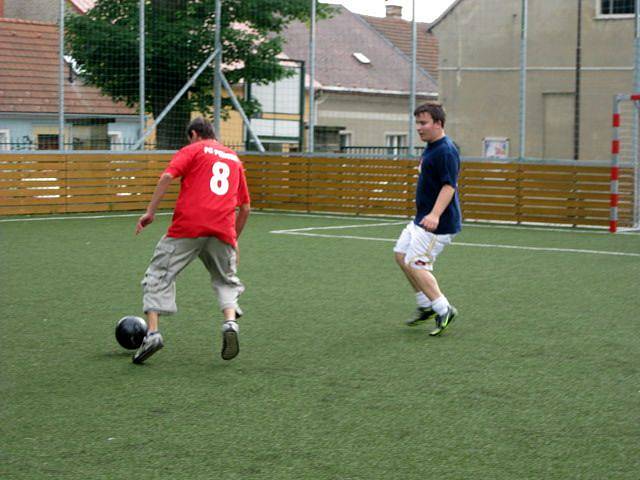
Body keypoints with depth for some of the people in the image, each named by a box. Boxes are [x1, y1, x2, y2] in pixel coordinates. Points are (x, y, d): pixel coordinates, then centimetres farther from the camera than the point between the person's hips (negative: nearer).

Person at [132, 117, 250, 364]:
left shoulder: (192, 150, 12)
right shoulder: (234, 158, 25)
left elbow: (167, 176, -7)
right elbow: (245, 208, 25)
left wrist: (150, 211, -7)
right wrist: (234, 239, 33)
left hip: (188, 225, -3)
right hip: (223, 229, 3)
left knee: (159, 274, 6)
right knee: (226, 280, 19)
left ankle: (152, 333, -7)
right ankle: (230, 323, -8)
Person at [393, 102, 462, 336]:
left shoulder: (446, 151, -20)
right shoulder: (431, 148, 12)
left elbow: (449, 186, -28)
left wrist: (435, 215, -39)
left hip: (437, 223, -11)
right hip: (422, 218, 11)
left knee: (415, 265, -10)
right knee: (401, 255, 14)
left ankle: (444, 310, -1)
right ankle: (425, 306, 22)